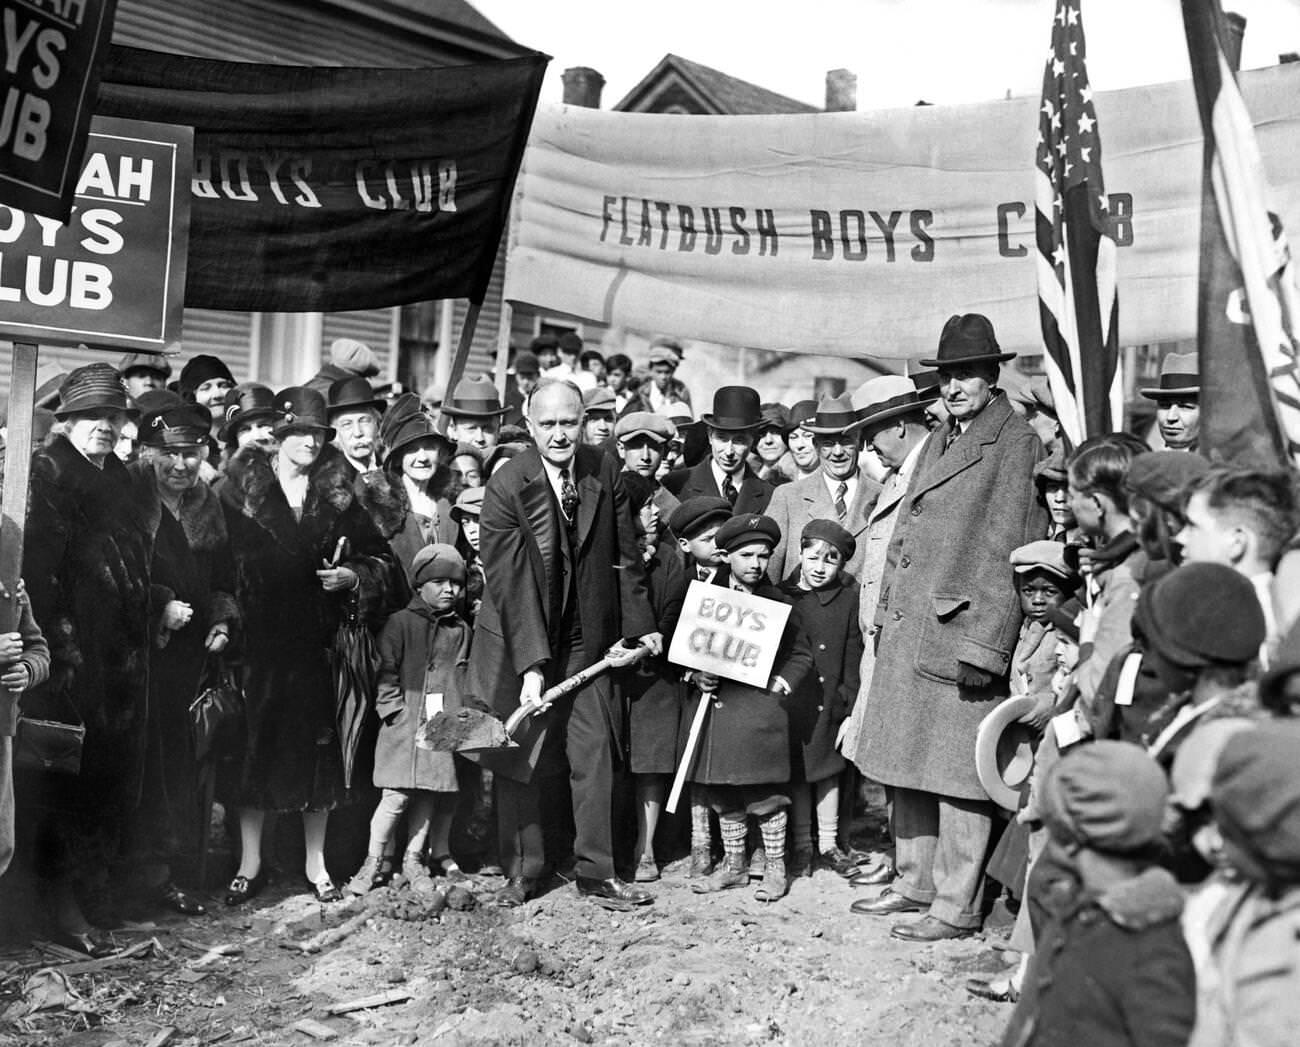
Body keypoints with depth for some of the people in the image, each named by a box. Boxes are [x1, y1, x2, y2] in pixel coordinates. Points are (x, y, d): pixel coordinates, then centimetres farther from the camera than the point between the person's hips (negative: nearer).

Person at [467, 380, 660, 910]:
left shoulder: (605, 472, -5)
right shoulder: (507, 485, -18)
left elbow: (624, 555, 5)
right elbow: (509, 582, -21)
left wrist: (640, 625, 4)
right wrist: (531, 665, -24)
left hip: (586, 639, 3)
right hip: (519, 641, -3)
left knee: (594, 752, 5)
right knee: (519, 757, 6)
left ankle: (596, 871, 17)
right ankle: (522, 870, 23)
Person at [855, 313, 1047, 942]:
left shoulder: (1016, 443, -5)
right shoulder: (936, 442, 19)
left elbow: (1007, 548, -12)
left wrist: (984, 640, -16)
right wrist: (885, 612, 13)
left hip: (963, 628, -8)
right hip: (906, 628, 8)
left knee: (957, 772, -2)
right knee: (907, 764, 14)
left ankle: (956, 906, 7)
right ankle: (914, 883, 27)